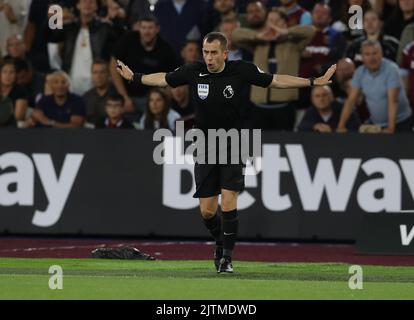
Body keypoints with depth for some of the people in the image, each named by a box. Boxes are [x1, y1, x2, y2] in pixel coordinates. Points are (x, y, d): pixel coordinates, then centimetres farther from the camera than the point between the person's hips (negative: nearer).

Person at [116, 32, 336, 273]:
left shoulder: (241, 70, -10)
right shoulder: (194, 72, -5)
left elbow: (275, 81, 1)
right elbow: (164, 79, 13)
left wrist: (314, 82, -1)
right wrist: (134, 77, 18)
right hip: (205, 149, 2)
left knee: (228, 201, -16)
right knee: (207, 210, 2)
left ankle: (227, 257, -4)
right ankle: (221, 242, 33)